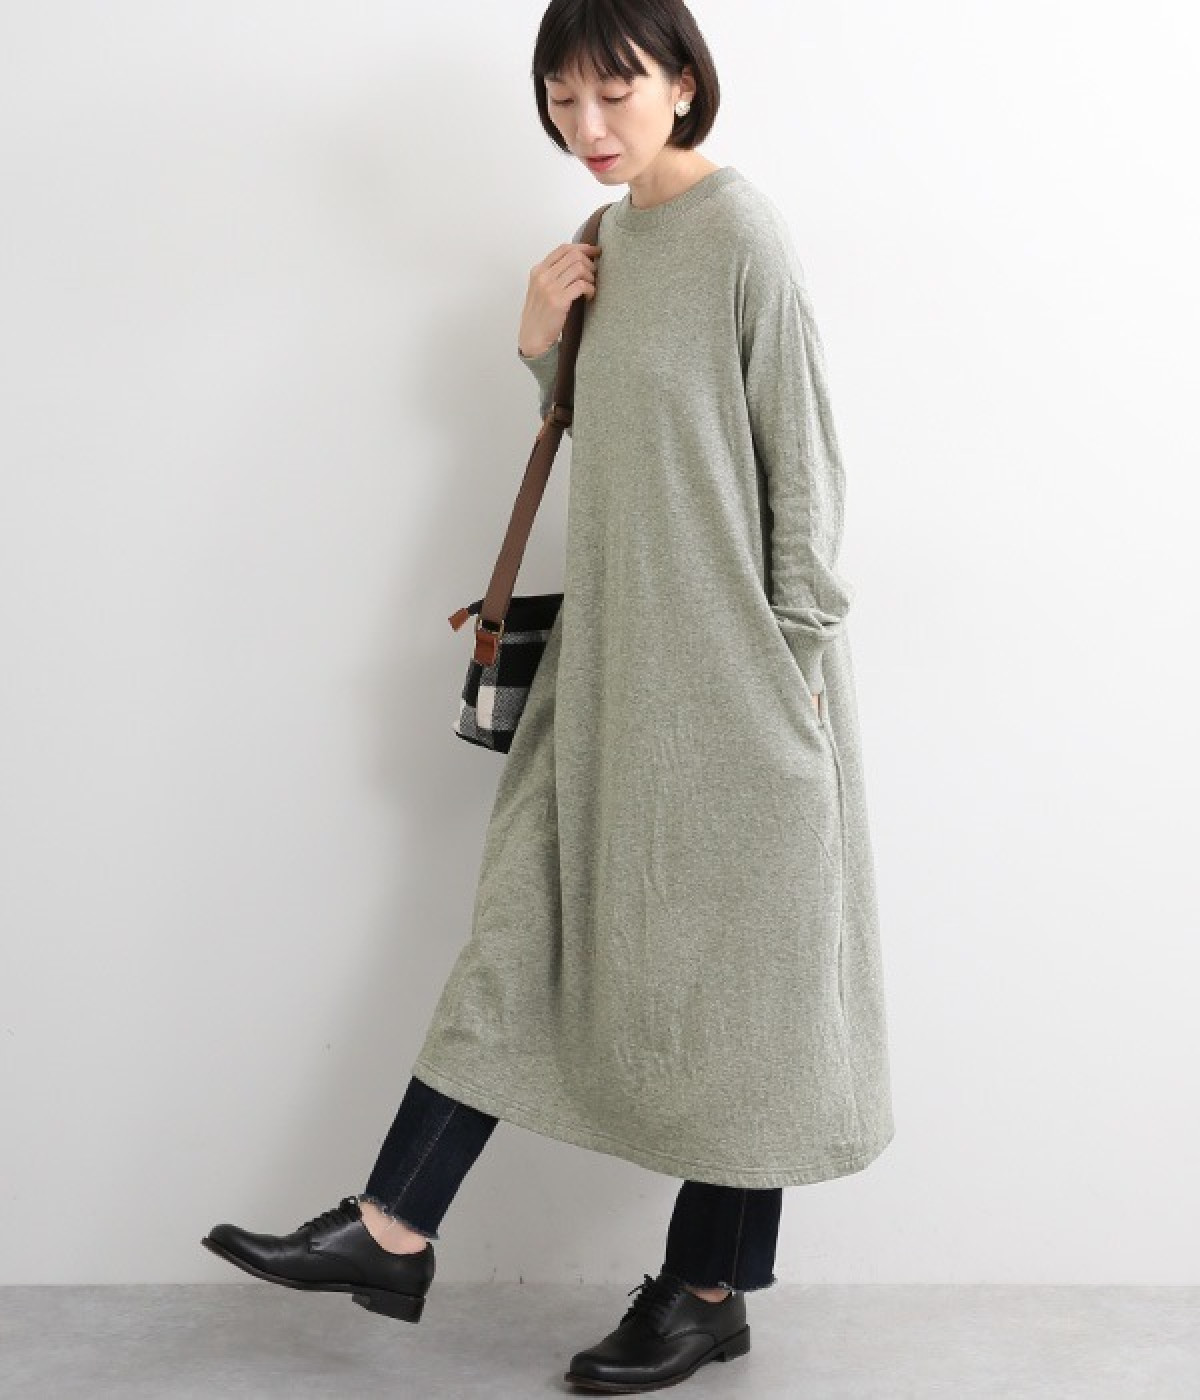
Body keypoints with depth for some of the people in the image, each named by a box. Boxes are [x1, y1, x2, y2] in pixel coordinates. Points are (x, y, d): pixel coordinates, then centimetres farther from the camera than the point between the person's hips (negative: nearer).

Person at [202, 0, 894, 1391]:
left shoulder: (743, 234, -13)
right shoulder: (607, 239, 11)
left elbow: (803, 461, -13)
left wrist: (797, 658, -14)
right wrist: (542, 346, 1)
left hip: (727, 661, -7)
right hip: (613, 647, 8)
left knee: (731, 959, 4)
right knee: (533, 921, 8)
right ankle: (394, 1229, 14)